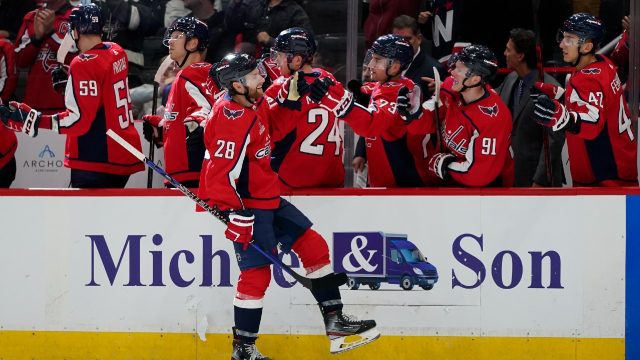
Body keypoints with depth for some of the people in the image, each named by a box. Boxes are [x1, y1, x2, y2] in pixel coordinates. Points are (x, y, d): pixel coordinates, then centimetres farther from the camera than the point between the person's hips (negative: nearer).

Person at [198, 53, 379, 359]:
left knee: (313, 245, 10)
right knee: (256, 273, -9)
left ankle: (335, 324, 15)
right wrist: (237, 215, -30)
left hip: (267, 200, 11)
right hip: (247, 206, -11)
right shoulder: (232, 120, -24)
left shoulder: (247, 106, 6)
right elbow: (222, 172, -28)